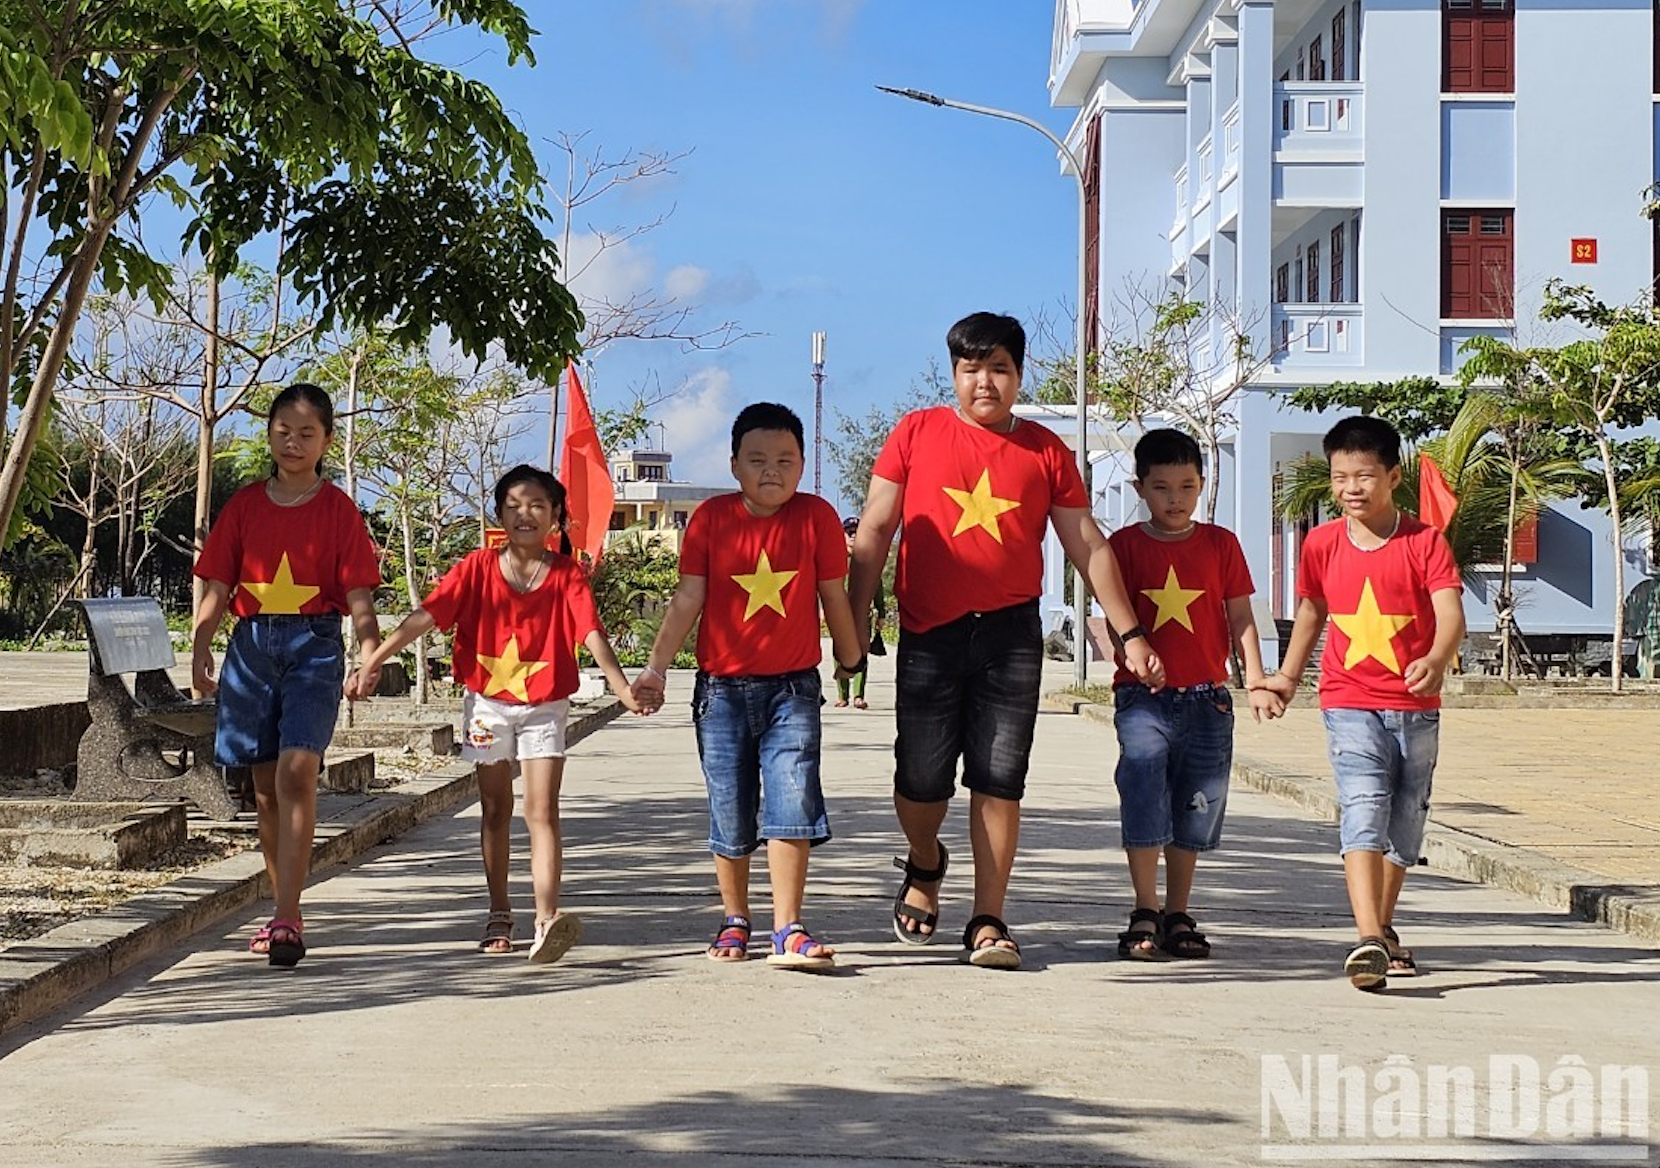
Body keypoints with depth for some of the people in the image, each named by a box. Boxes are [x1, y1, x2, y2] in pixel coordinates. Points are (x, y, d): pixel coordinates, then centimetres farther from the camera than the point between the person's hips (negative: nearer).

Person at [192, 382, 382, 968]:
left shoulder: (337, 509, 3)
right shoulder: (245, 505, 10)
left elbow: (358, 594, -2)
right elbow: (218, 585, 9)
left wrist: (372, 651, -17)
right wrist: (200, 649, -5)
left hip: (314, 644, -4)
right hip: (251, 644, 4)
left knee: (297, 771, -17)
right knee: (266, 782, 8)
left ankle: (287, 919, -20)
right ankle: (284, 911, 19)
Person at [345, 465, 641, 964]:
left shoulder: (566, 575, -9)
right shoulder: (478, 567, -6)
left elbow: (592, 634, -18)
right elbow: (423, 618, -10)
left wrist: (624, 689, -33)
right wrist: (370, 666, -16)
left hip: (545, 706, -2)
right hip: (488, 702, 2)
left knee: (542, 812, -11)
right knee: (496, 810, 12)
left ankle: (547, 922, -23)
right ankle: (499, 915, 24)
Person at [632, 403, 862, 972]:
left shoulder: (816, 516, -2)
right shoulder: (711, 518, -2)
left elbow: (833, 597, 8)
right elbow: (688, 599, -4)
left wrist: (850, 659, 19)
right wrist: (657, 665, -12)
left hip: (793, 689, -1)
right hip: (722, 689, 1)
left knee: (791, 803, -13)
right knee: (730, 814, 8)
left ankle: (788, 931, -11)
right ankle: (734, 920, 26)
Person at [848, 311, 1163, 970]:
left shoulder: (1046, 452, 9)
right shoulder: (916, 433, 6)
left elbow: (1088, 546, 12)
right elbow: (874, 532, 6)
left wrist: (1130, 634, 9)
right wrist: (856, 620, -1)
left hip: (1012, 634, 1)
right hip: (929, 635, -1)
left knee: (999, 781, -2)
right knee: (921, 779, 0)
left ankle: (988, 923, 5)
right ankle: (925, 867, 33)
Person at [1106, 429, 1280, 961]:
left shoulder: (1221, 544, 8)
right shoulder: (1125, 544, 5)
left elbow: (1241, 619, 9)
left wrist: (1256, 682, -1)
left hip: (1206, 698, 2)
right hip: (1142, 696, -2)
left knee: (1196, 808, 6)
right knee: (1144, 788, -17)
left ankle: (1177, 915, 19)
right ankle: (1145, 912, -9)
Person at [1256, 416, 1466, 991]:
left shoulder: (1425, 542, -4)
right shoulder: (1322, 544, 4)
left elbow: (1451, 614, -16)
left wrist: (1435, 661, -35)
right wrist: (1288, 676, 22)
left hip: (1416, 708, 0)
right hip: (1350, 704, 0)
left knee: (1405, 825, 12)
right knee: (1363, 814, -18)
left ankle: (1383, 928, 33)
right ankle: (1369, 940, -27)